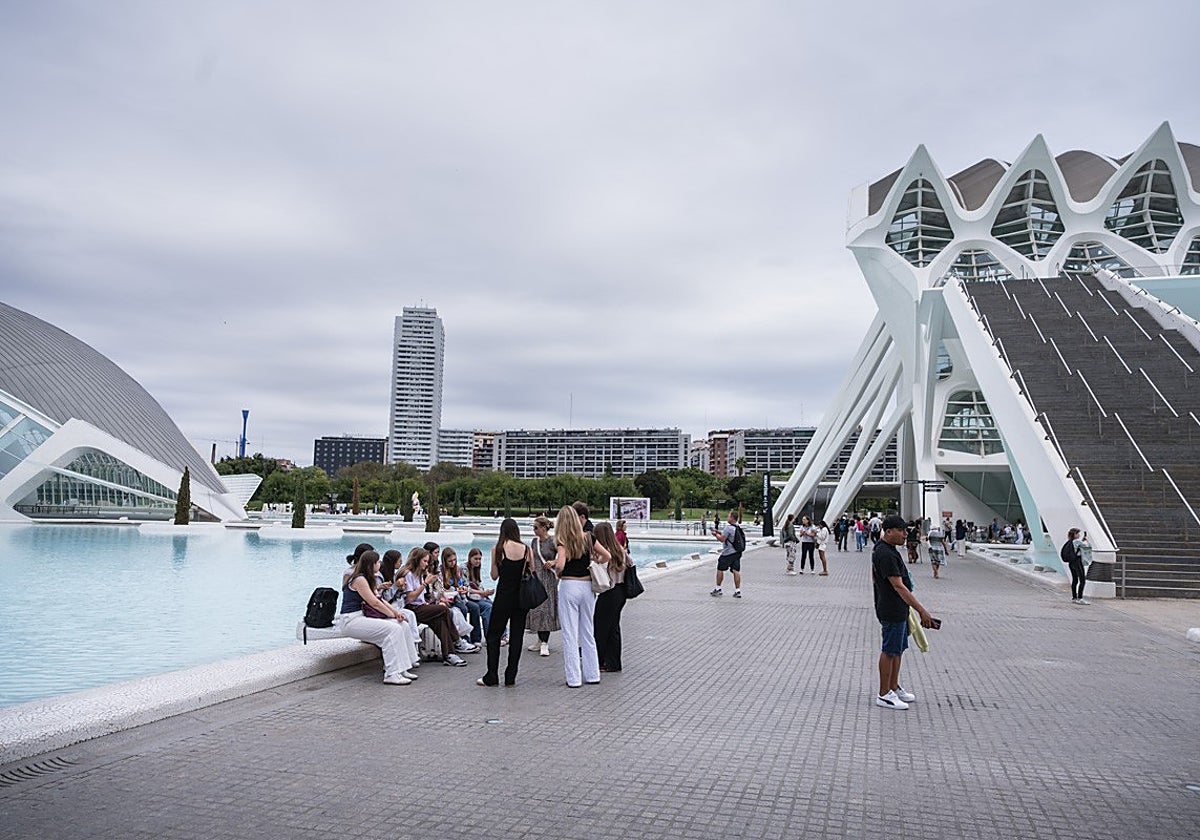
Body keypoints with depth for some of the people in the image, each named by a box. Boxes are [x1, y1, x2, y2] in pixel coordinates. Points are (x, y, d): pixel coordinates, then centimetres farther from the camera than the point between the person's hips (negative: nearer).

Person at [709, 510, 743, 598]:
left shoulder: (728, 527, -18)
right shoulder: (737, 527, 10)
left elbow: (722, 539, -19)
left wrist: (716, 534, -2)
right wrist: (718, 531, 19)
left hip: (728, 553, -7)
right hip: (737, 552, 7)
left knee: (720, 569, 6)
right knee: (736, 570, 5)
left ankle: (718, 589, 13)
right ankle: (737, 591, 3)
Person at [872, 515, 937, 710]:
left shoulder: (887, 549, 9)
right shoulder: (885, 554, -25)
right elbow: (898, 586, -28)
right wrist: (922, 611, -28)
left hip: (898, 610, 10)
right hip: (891, 611, -10)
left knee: (897, 649, 18)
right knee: (890, 651, -1)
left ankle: (894, 687, 29)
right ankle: (884, 695, 8)